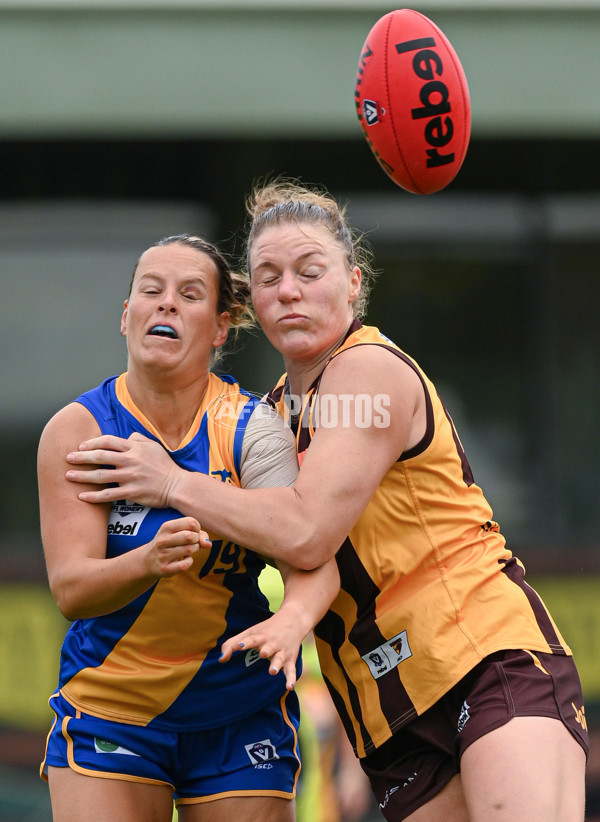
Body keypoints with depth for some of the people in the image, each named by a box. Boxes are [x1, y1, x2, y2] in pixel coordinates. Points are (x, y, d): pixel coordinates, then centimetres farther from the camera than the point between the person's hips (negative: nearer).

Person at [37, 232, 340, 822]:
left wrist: (294, 618, -46)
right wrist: (148, 562, -38)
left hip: (240, 706, 0)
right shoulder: (76, 430, -8)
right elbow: (69, 588, -16)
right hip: (107, 703, 0)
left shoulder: (252, 428, -10)